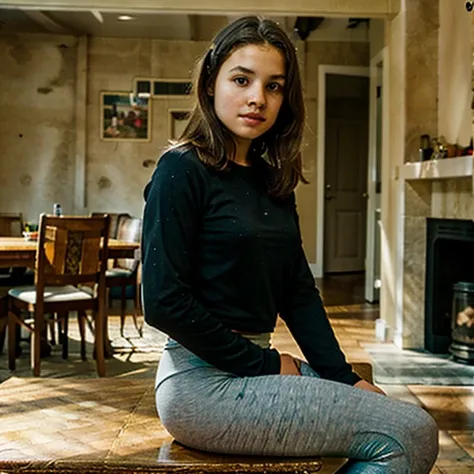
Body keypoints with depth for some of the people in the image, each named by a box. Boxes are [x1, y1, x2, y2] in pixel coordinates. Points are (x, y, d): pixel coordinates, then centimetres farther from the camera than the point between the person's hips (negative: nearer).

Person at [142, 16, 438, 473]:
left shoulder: (271, 180, 11)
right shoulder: (182, 170, -11)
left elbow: (299, 292, 10)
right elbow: (163, 301, -17)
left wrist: (344, 378, 1)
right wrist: (264, 364, -12)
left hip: (257, 364, 8)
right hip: (204, 381, -8)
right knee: (410, 435, -11)